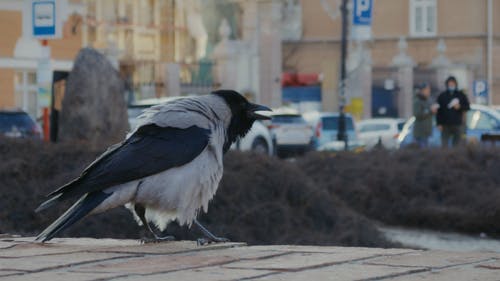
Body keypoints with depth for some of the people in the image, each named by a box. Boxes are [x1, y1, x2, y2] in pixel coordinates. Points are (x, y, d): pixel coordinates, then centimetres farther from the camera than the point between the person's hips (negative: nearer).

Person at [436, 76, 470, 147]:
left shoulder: (461, 95, 9)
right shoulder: (442, 96, 6)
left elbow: (467, 106, 7)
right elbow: (438, 111, 1)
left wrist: (460, 107, -13)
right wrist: (439, 123, -8)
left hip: (457, 125, 1)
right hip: (445, 125, -1)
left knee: (457, 145, 3)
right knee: (444, 145, -6)